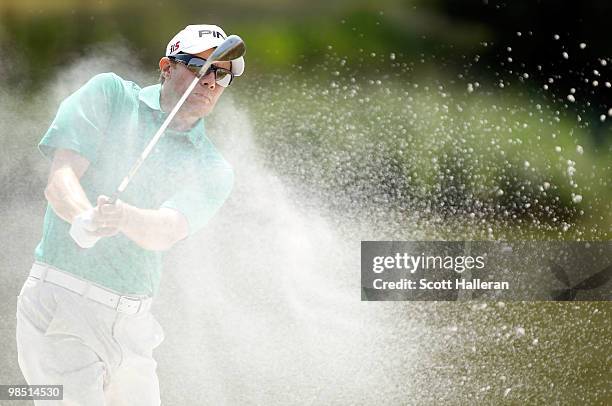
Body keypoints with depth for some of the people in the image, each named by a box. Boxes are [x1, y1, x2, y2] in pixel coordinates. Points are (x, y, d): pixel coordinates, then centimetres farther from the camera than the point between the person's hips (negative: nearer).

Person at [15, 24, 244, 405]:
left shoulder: (214, 172, 8)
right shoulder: (110, 95, 4)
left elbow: (167, 233, -12)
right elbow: (60, 180, -9)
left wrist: (124, 218, -35)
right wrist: (85, 219, -32)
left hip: (132, 321, 5)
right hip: (61, 296, -4)